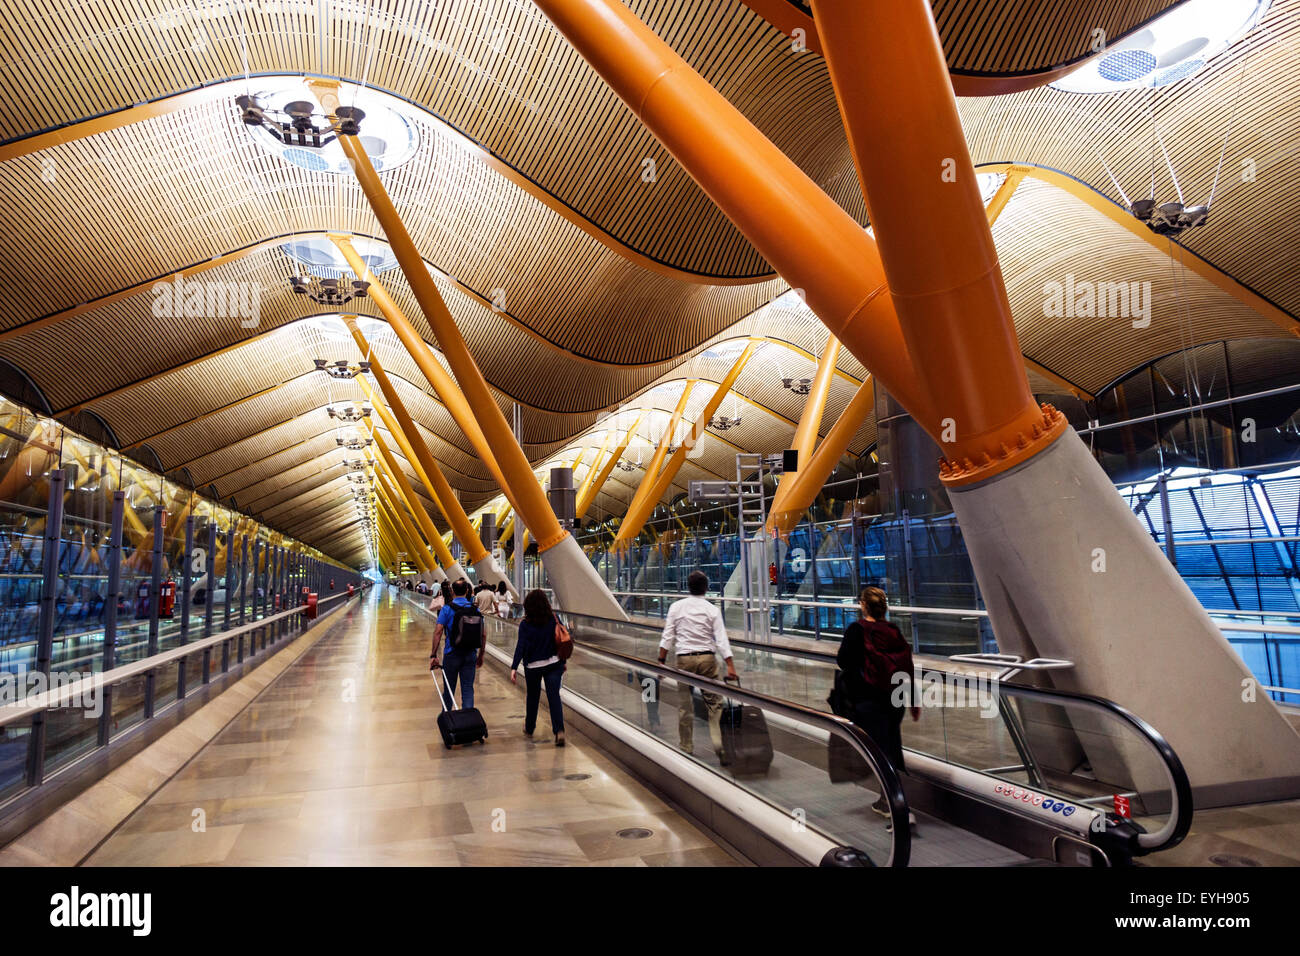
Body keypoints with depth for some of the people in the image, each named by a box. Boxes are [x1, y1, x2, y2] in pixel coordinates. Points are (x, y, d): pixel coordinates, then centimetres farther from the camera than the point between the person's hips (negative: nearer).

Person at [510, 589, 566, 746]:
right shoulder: (553, 619, -5)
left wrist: (514, 668, -20)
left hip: (533, 666, -1)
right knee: (554, 697, 0)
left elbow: (521, 646, -18)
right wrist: (563, 662, 12)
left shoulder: (525, 624, -11)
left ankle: (529, 729, 34)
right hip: (554, 664, 1)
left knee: (532, 697, 18)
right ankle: (559, 730, -14)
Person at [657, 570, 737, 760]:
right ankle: (720, 747, -3)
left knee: (685, 707, 9)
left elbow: (667, 637, 0)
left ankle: (686, 749, 16)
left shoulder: (676, 607, 2)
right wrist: (730, 667, -9)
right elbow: (722, 640, -7)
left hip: (684, 659, 1)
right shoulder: (712, 610, -1)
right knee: (714, 704, 4)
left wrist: (661, 662, 6)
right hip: (707, 659, -1)